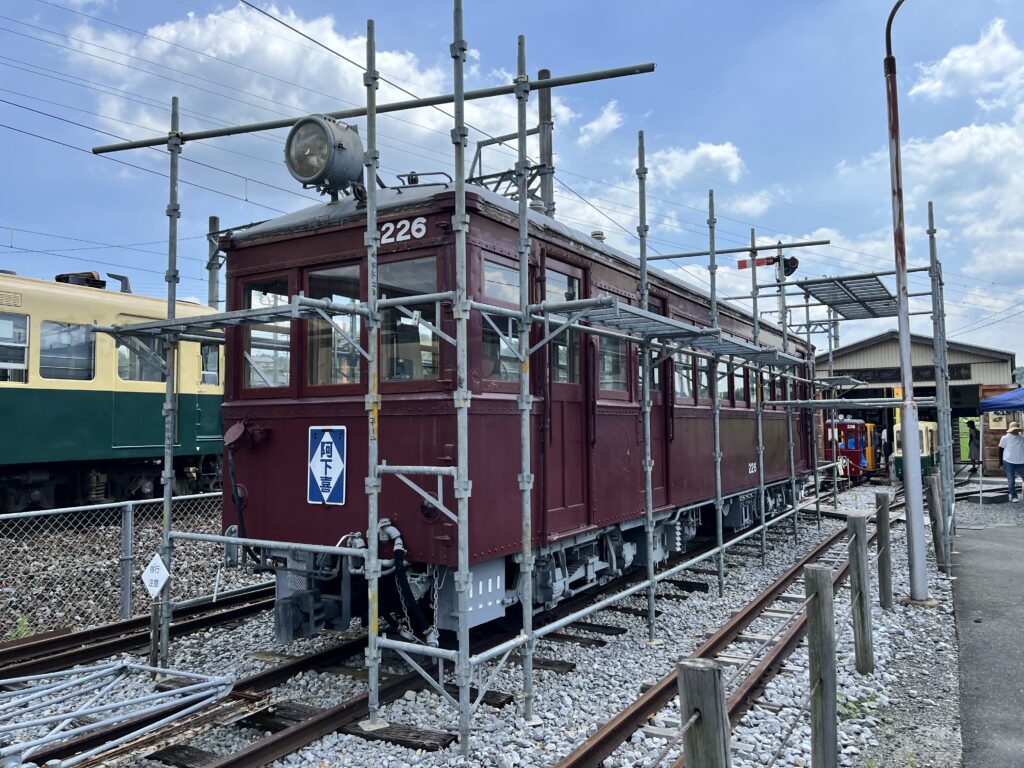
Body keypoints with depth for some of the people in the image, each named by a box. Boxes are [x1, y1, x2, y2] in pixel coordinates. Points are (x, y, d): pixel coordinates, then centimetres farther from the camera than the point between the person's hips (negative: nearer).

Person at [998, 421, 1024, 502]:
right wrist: (1001, 463, -1)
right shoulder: (1005, 438, -1)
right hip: (1009, 462, -3)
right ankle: (1013, 496, 14)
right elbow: (1001, 450, 2)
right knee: (1011, 481, 3)